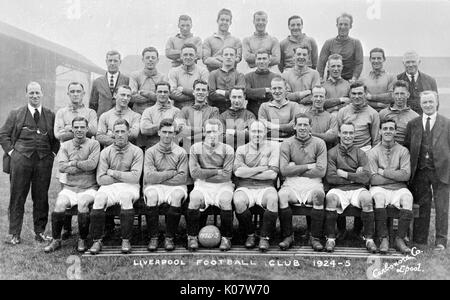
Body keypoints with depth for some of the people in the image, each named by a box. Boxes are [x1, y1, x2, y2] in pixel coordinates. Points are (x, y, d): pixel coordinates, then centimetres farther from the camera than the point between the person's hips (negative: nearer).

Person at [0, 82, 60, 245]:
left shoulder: (51, 115, 11)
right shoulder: (16, 114, 9)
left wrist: (53, 153, 3)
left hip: (44, 160, 1)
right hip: (20, 160, -1)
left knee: (41, 198, 5)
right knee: (17, 197, 3)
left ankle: (40, 232, 16)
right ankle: (14, 234, 11)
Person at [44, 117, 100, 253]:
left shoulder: (94, 144, 4)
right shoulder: (65, 145, 12)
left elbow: (92, 164, -12)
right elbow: (61, 166, -4)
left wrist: (74, 163, -4)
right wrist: (84, 167, -11)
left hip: (89, 188, -2)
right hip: (69, 187, 2)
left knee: (82, 202, -31)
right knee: (60, 203, -25)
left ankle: (82, 240, -12)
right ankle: (56, 240, -6)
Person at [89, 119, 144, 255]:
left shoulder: (136, 151, 6)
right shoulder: (106, 152, 11)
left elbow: (135, 177, -6)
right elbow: (100, 179, 0)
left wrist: (113, 173, -3)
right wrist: (124, 177, -3)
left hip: (129, 187, -1)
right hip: (109, 187, 2)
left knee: (125, 196, -35)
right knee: (99, 197, -30)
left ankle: (126, 240, -22)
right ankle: (97, 241, -17)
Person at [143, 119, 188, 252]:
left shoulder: (181, 153, 8)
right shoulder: (150, 152, 8)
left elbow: (182, 178, -5)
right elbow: (149, 177, -7)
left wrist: (160, 178, -7)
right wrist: (172, 173, -7)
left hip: (175, 187, 0)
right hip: (155, 187, 0)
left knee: (177, 195, -34)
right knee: (151, 195, -33)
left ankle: (169, 237, -21)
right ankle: (153, 237, -21)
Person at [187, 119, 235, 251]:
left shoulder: (227, 150, 1)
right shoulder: (196, 148, 3)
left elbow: (226, 176, -7)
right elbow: (194, 173, -8)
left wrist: (205, 174, -6)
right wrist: (217, 171, -8)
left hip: (222, 185, 0)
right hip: (202, 185, 1)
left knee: (225, 200, -31)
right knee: (194, 198, -30)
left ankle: (226, 238, -13)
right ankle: (192, 237, -13)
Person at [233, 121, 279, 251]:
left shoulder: (273, 146, 8)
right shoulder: (241, 149, 13)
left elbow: (273, 174, -4)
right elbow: (238, 171, -5)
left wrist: (247, 173, -3)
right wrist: (261, 168, -6)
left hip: (265, 188, -1)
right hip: (245, 188, 1)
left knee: (273, 199, -34)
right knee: (238, 201, -32)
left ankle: (265, 237, -15)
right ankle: (250, 235, -6)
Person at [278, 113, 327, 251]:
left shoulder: (319, 143, 8)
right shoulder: (287, 144, 8)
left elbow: (321, 171, -4)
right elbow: (284, 170, -5)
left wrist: (296, 170, -4)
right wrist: (307, 166, -6)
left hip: (312, 182, 0)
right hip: (292, 183, 0)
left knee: (319, 194, -33)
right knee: (281, 195, -31)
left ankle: (315, 238, -19)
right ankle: (288, 236, -13)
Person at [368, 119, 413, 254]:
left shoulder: (403, 151, 9)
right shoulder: (373, 152, 3)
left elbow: (406, 175, -5)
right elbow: (372, 179, -8)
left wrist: (383, 172, -8)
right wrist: (396, 175, -7)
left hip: (398, 189, 2)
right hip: (380, 188, -1)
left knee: (407, 196, -30)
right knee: (378, 195, -34)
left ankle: (400, 239, -22)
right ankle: (384, 238, -26)